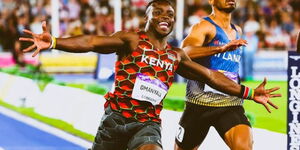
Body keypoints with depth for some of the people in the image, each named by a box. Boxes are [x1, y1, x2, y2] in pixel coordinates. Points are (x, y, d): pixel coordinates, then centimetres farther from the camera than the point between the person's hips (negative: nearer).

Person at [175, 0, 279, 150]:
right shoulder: (204, 26, -6)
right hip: (201, 102, -4)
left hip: (231, 104, 4)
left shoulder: (237, 31, 16)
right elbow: (185, 52, -28)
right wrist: (220, 49, -40)